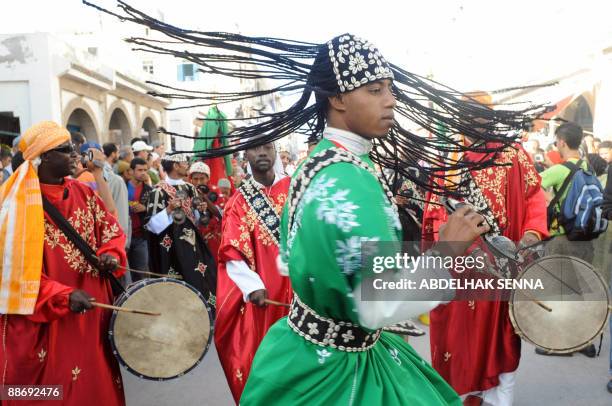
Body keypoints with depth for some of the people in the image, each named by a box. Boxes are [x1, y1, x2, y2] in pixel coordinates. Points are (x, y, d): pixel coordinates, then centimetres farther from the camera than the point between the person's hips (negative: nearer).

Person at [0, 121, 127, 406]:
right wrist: (64, 296, -24)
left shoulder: (82, 193, 4)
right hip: (44, 319, -5)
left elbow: (111, 229, 12)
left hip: (92, 310, 5)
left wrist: (110, 254, -9)